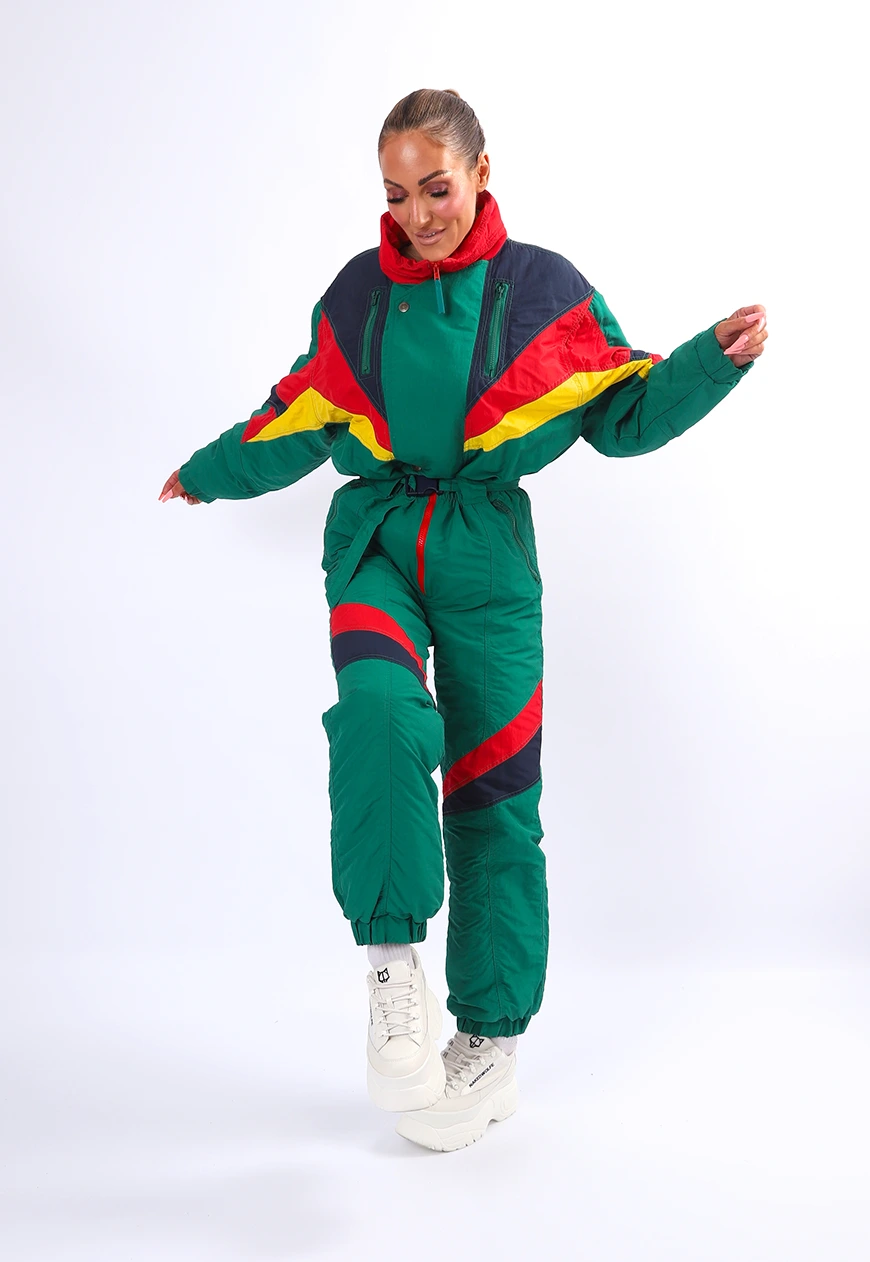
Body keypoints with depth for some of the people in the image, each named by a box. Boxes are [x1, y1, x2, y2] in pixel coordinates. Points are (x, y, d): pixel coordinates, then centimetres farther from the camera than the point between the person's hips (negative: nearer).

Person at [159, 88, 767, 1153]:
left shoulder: (543, 289, 2)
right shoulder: (357, 294, 9)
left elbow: (624, 413, 6)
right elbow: (303, 419, 22)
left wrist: (714, 356, -9)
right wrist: (214, 471, 29)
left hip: (487, 552, -1)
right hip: (375, 537, 1)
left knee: (494, 793, 0)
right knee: (378, 710, -31)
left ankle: (491, 1047, 12)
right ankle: (393, 966, -21)